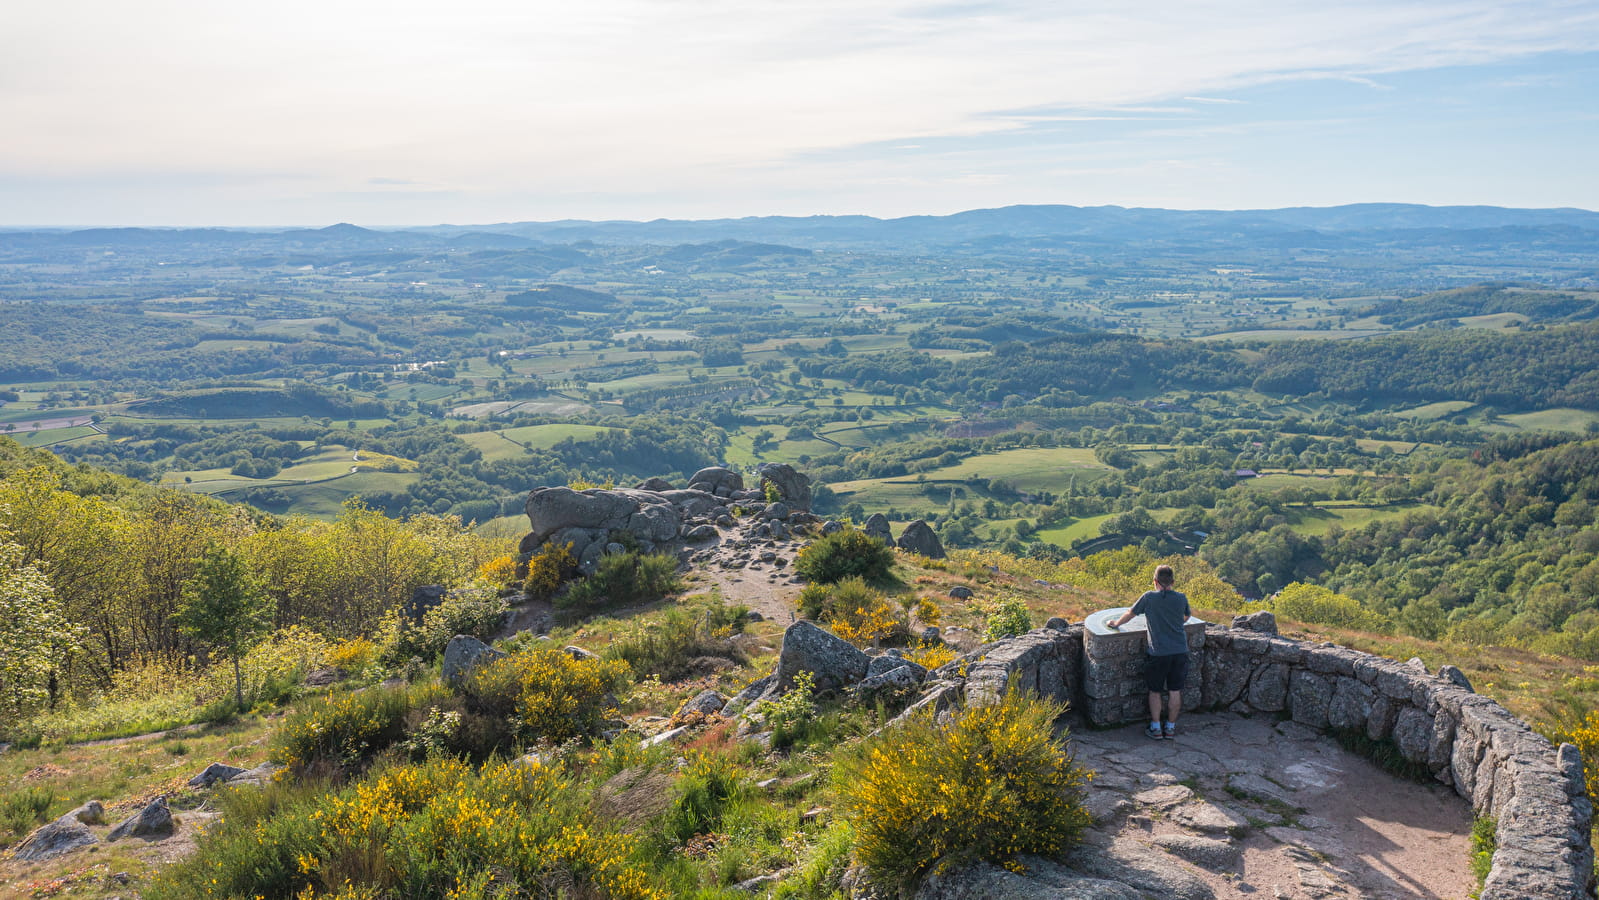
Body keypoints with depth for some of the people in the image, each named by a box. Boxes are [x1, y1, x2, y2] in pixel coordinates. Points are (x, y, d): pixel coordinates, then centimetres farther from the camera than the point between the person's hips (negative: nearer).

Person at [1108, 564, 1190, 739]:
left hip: (1159, 652, -3)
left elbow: (1129, 614, 3)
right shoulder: (1181, 598, 0)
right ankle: (1170, 727, 20)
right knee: (1175, 691, 11)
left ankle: (1156, 728, 15)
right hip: (1180, 651, 3)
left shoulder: (1148, 597, -9)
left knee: (1155, 691, 12)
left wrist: (1116, 624, 22)